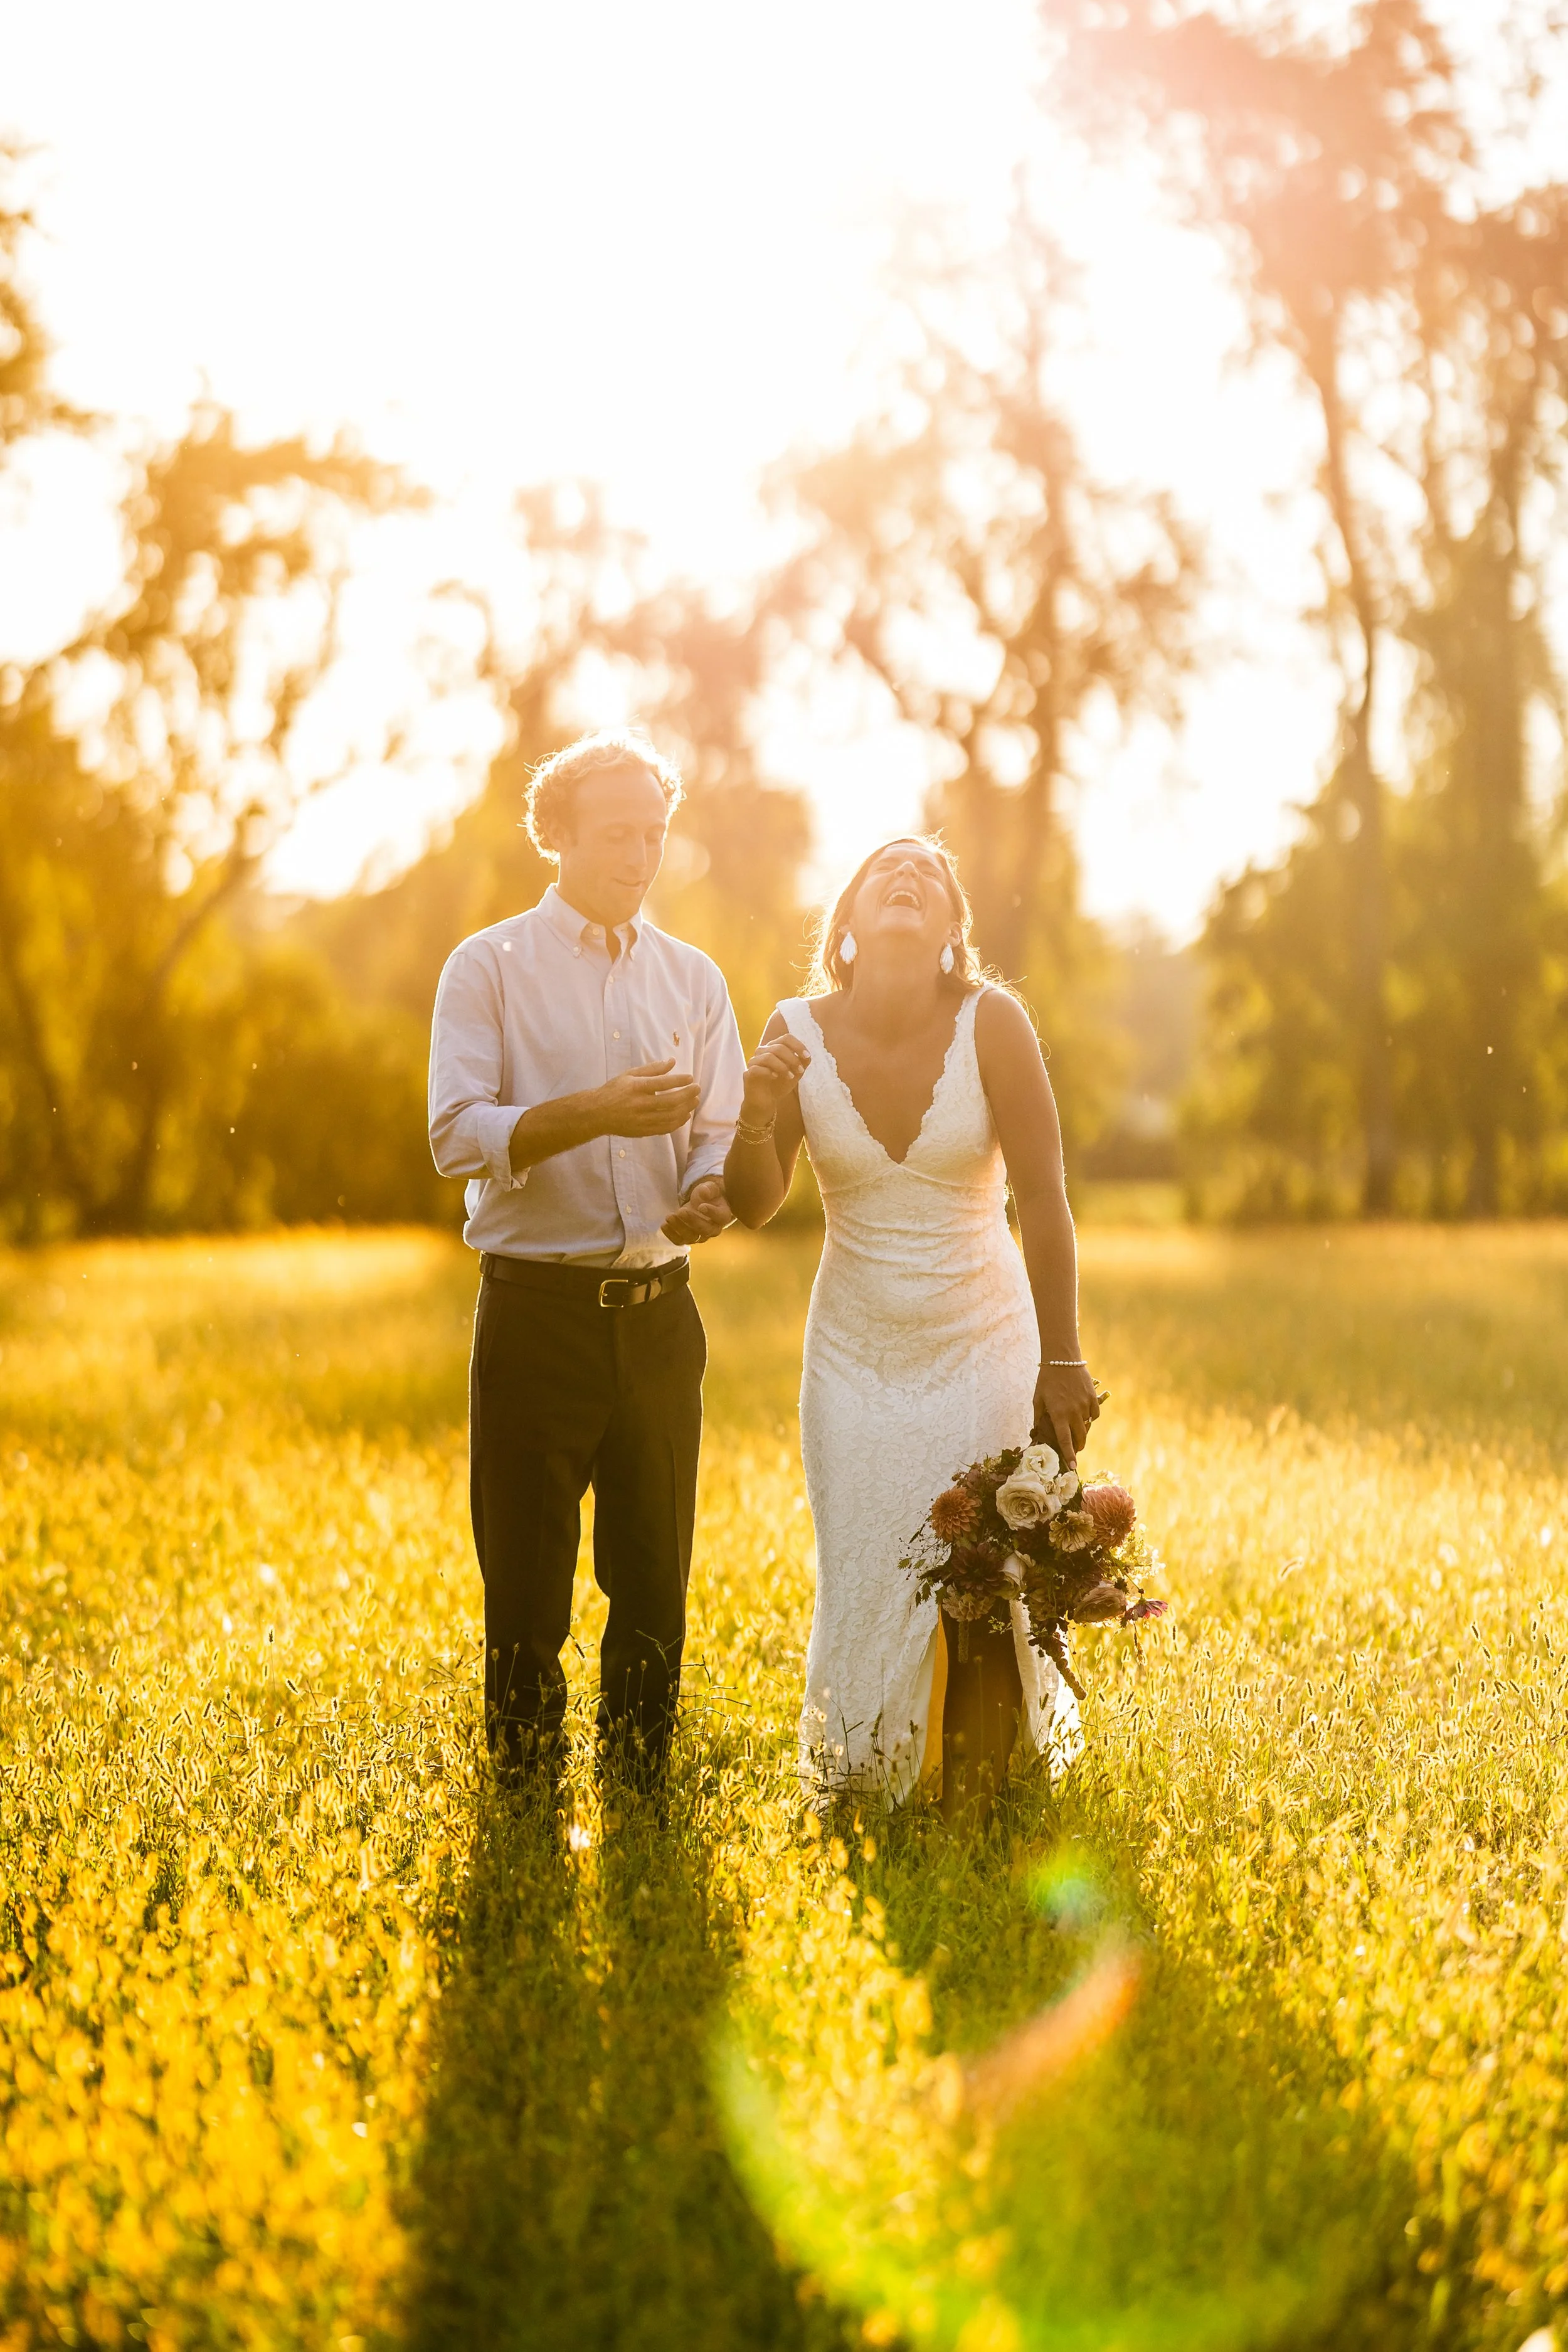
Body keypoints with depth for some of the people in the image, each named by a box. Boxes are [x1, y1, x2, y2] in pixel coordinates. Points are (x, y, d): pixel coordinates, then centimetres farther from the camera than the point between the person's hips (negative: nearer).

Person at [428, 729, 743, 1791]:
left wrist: (712, 1193, -15)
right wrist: (591, 1114, -23)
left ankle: (642, 1786, 19)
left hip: (657, 1312, 4)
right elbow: (457, 1137, -10)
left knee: (655, 1573, 8)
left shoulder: (694, 978, 13)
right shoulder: (490, 968, 1)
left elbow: (725, 1135, 8)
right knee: (526, 1577, 1)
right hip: (538, 1309, -3)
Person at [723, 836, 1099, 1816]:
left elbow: (1042, 1195, -11)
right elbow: (754, 1207, -3)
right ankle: (867, 1788, 25)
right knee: (865, 1582, 5)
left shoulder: (991, 1022, -12)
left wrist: (1063, 1363, -12)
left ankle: (980, 1799, 14)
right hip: (857, 1358, 2)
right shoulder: (800, 1033, -6)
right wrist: (759, 1119, -23)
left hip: (983, 1349, -2)